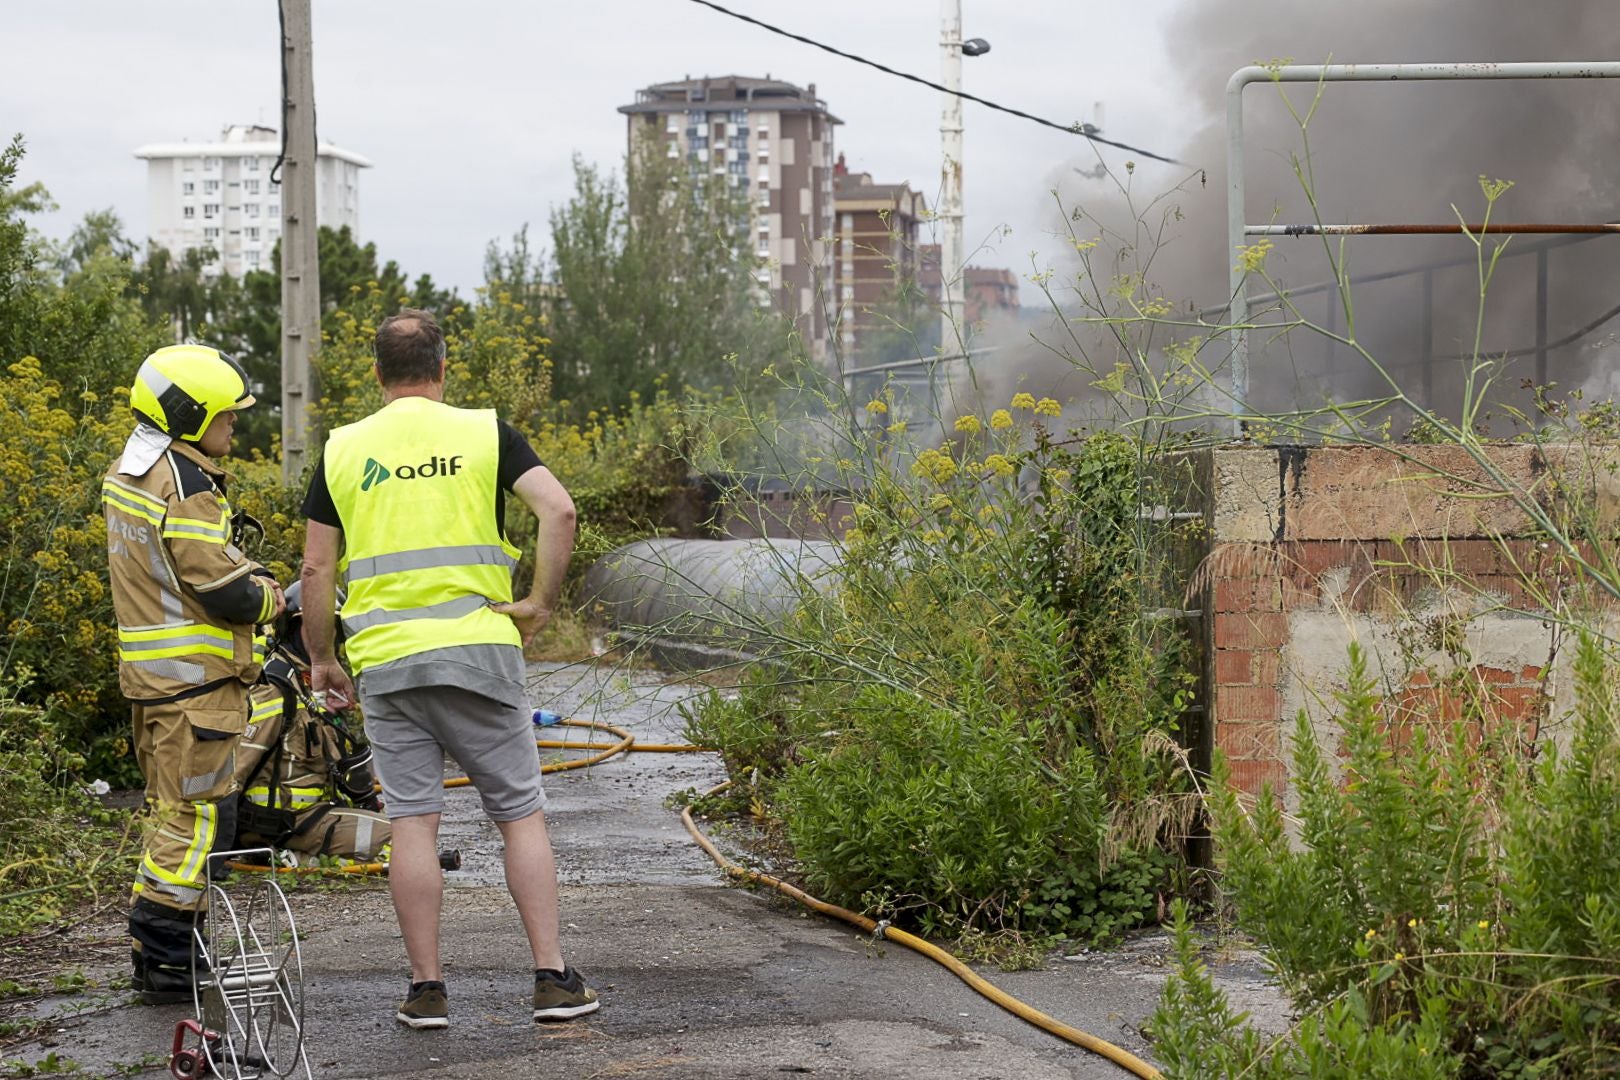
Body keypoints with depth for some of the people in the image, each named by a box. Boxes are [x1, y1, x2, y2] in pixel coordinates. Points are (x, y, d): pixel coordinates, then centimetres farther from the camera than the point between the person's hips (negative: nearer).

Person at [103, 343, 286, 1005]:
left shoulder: (127, 474, 13)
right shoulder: (185, 488, -18)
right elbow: (226, 593, -19)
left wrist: (252, 573, 6)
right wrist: (270, 599, 0)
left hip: (150, 674, 10)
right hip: (195, 677, -10)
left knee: (170, 808, 17)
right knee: (198, 813, -6)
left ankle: (156, 949, 22)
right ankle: (163, 960, -4)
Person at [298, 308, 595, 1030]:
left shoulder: (343, 449, 7)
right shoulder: (484, 432, 3)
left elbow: (317, 569, 7)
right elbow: (558, 511, -11)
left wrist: (320, 658, 17)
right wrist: (540, 603, -2)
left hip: (383, 660, 1)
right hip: (479, 649, -1)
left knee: (411, 821, 4)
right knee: (521, 813, 5)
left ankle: (426, 990, 5)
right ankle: (553, 980, 2)